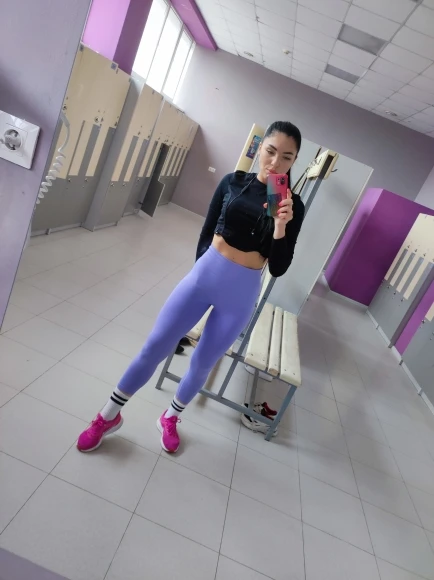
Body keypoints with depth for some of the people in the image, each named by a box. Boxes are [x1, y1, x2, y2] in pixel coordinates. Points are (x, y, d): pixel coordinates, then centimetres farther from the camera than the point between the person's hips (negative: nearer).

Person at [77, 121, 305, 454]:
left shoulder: (293, 206, -6)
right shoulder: (233, 182, -2)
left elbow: (278, 268, -9)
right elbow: (207, 232, 9)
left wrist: (281, 227, -24)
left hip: (241, 292, -1)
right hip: (204, 274, 1)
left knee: (202, 363, 12)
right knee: (155, 347, 3)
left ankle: (171, 418, 40)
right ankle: (109, 416, 24)